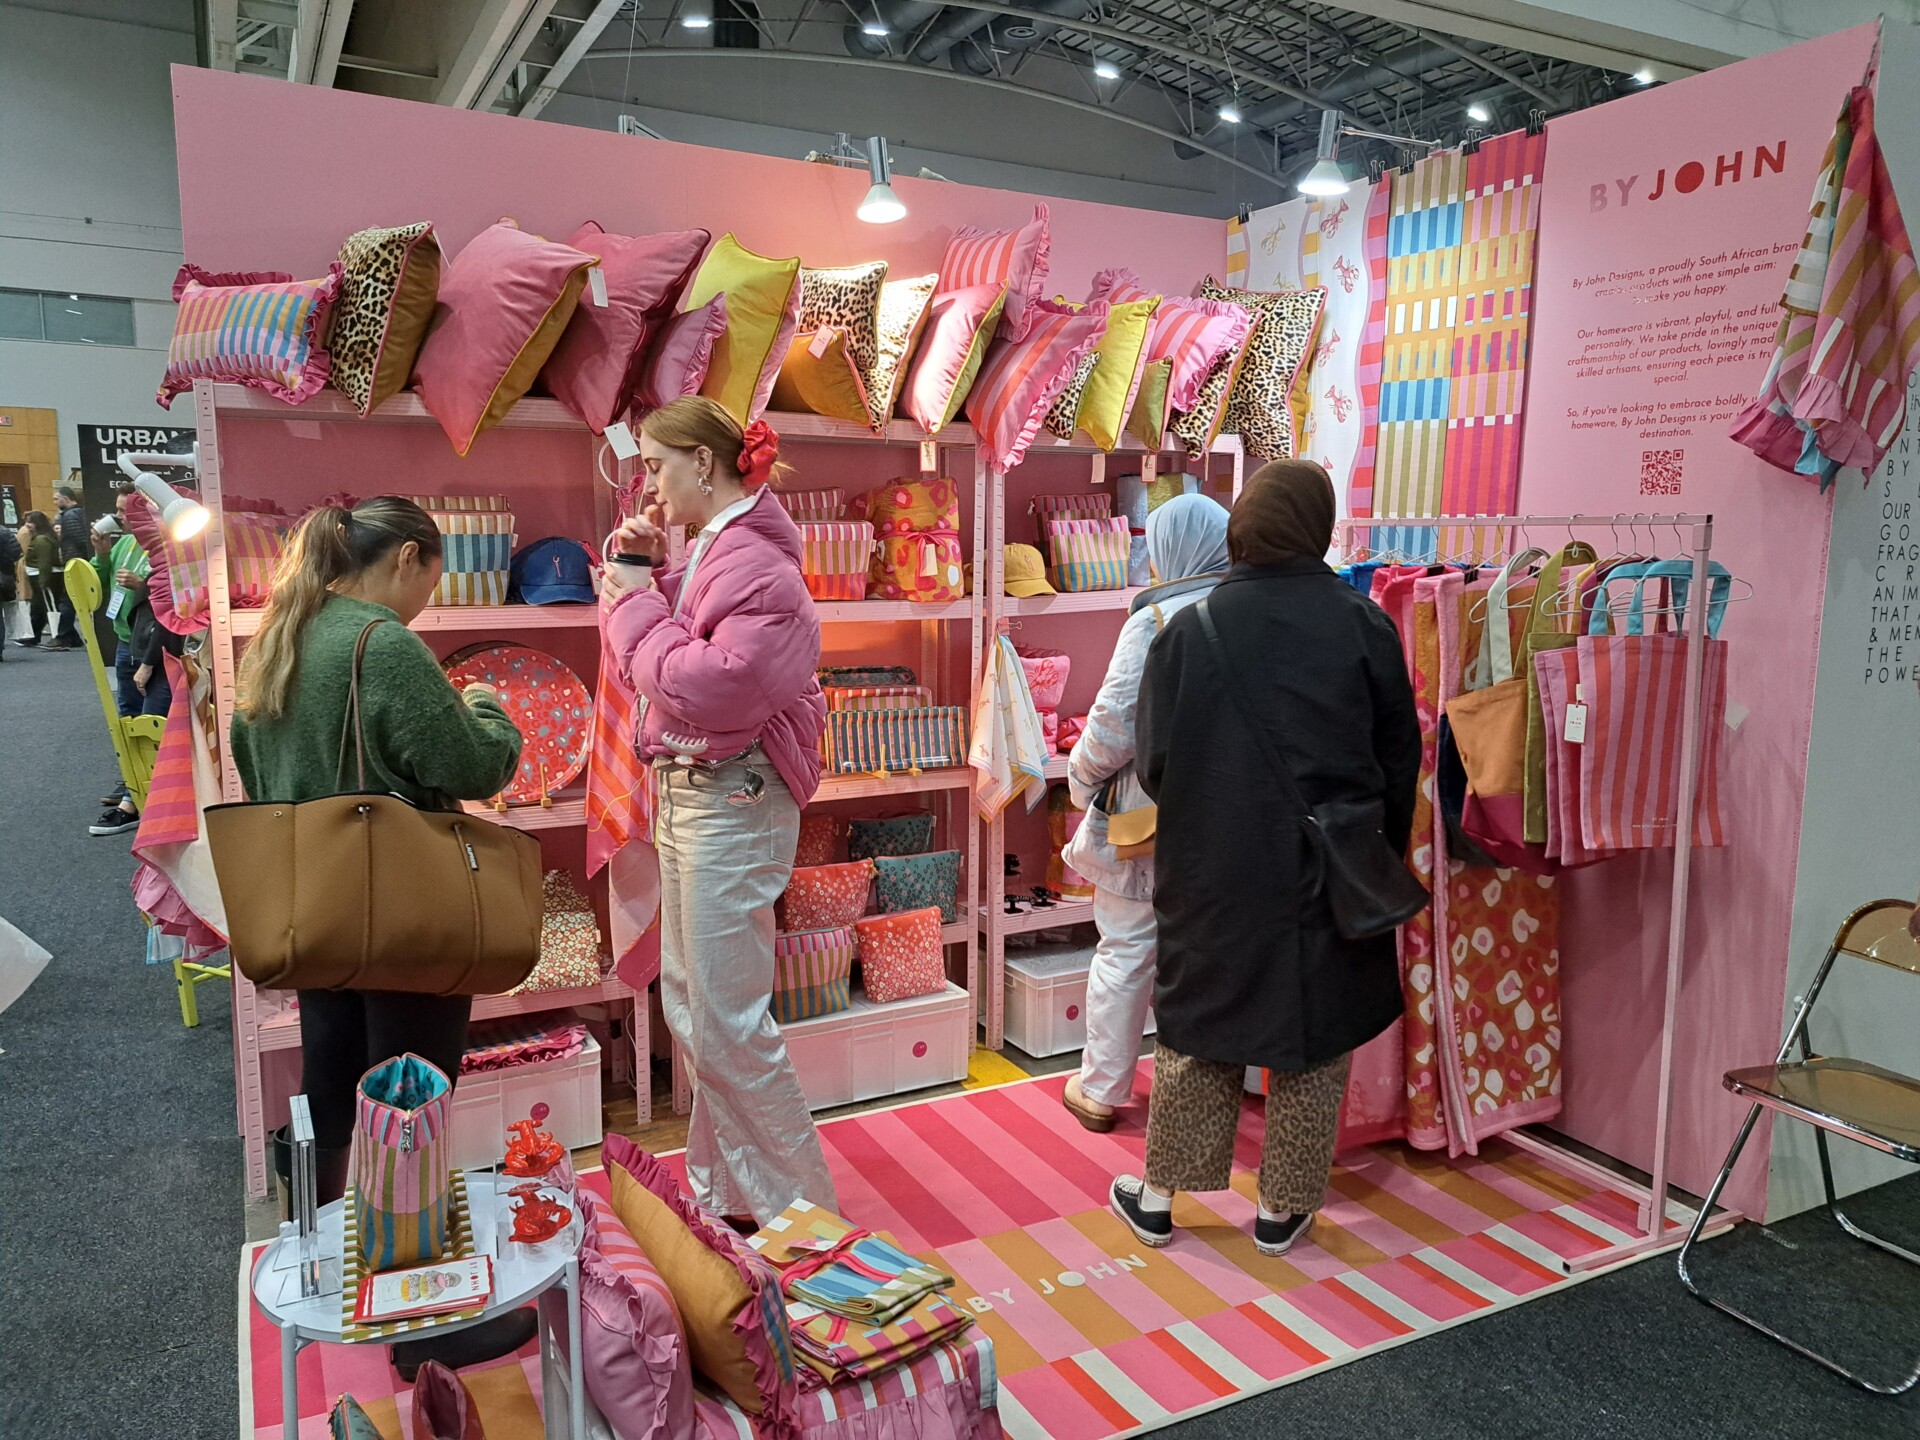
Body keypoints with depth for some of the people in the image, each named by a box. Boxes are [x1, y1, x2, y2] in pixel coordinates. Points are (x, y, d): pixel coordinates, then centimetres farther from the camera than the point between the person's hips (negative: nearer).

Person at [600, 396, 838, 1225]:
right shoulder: (707, 551, 13)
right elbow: (656, 670, 17)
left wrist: (638, 604, -14)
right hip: (685, 792, 10)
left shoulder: (754, 564, -17)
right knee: (688, 1003, 18)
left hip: (731, 803, -10)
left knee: (727, 1022, -4)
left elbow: (710, 686, -26)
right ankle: (723, 1193, 33)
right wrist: (644, 578, 4)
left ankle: (799, 1209, 13)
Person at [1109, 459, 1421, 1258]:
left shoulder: (1187, 630, -7)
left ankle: (1158, 1197, 26)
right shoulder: (1361, 624, -7)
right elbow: (1400, 753, 0)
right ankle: (1283, 1208, 26)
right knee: (1313, 1039, 14)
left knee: (1198, 1025, 15)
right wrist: (1381, 853, 14)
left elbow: (1153, 765, -2)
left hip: (1212, 874, 1)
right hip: (1327, 877, 0)